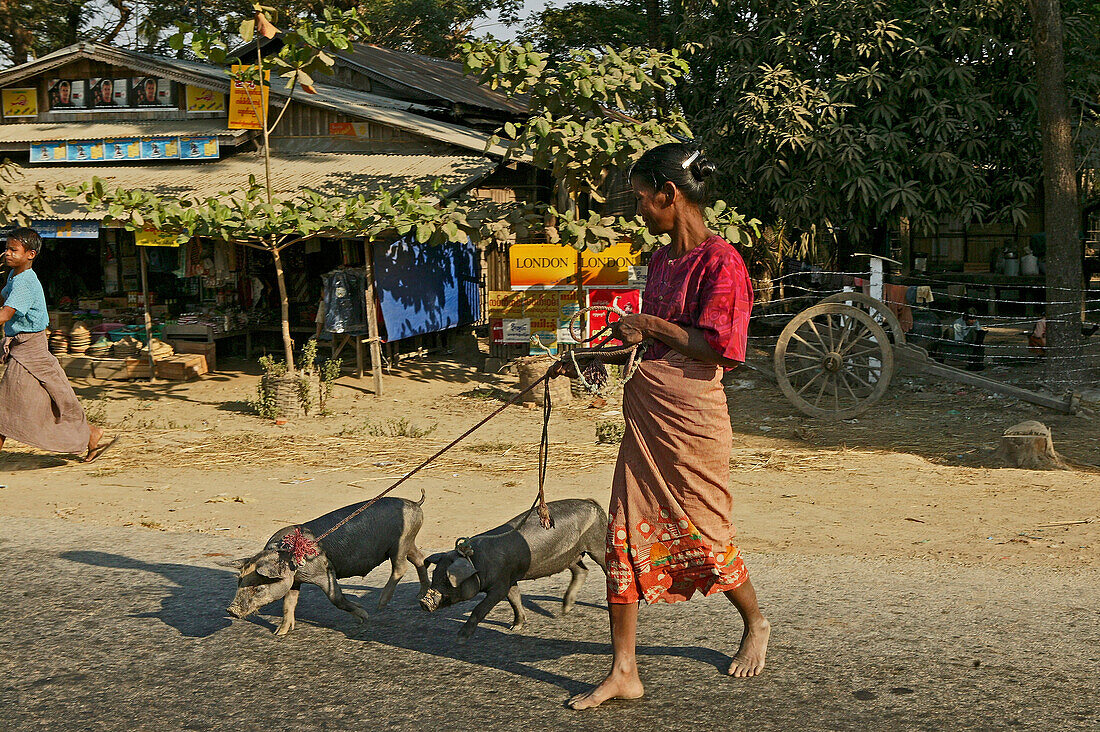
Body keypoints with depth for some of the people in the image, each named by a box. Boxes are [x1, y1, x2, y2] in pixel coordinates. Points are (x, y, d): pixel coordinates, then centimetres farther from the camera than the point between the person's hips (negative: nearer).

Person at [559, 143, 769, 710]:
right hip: (644, 412, 8)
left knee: (704, 534, 7)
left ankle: (756, 625, 36)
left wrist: (648, 326, -13)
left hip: (691, 418, -8)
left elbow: (718, 348, -20)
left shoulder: (720, 261, -13)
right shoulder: (660, 261, 14)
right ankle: (623, 672, 10)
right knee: (625, 536, 3)